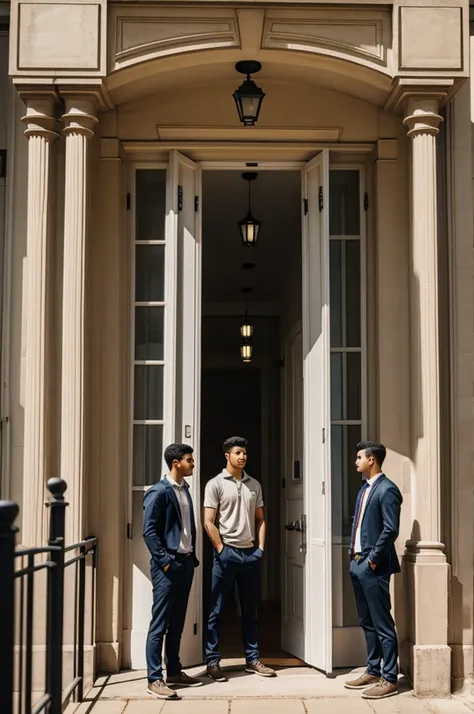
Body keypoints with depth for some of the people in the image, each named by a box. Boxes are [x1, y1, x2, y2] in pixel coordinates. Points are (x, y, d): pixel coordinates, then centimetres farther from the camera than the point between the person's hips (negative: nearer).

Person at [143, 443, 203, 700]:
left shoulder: (185, 490, 13)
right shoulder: (158, 492, -12)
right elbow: (149, 532, -15)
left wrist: (192, 556, 11)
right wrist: (165, 561, -16)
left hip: (185, 562, 8)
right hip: (167, 565, -8)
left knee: (177, 623, 14)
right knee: (159, 624, -4)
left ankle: (174, 672, 22)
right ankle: (155, 679, -2)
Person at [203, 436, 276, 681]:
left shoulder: (254, 485, 11)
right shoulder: (215, 484, -5)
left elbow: (260, 519, 14)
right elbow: (208, 523, -8)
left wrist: (260, 548, 3)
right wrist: (222, 551, -12)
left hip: (251, 553, 5)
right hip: (227, 553, -5)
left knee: (250, 610, 11)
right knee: (217, 610, 1)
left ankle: (252, 659, 19)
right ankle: (212, 661, 7)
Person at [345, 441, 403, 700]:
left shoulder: (387, 489, -14)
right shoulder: (365, 488, 15)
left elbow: (391, 529, -19)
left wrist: (373, 559, -15)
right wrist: (353, 553, 12)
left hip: (373, 566, -9)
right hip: (357, 563, 10)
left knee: (382, 624, -4)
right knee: (366, 621, 15)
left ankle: (389, 679, 1)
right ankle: (373, 671, 25)